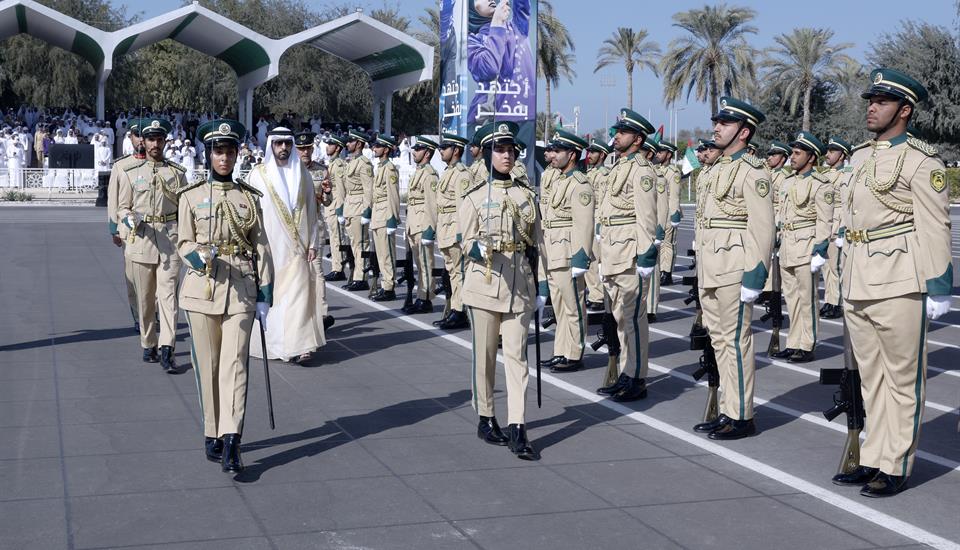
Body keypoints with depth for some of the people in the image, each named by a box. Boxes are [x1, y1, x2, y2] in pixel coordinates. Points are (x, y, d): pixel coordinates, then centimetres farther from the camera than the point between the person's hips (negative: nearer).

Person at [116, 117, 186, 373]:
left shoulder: (177, 172, 8)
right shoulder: (130, 172, 6)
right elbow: (122, 207, 7)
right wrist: (129, 218, -15)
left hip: (170, 238, -1)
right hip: (141, 238, 1)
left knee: (167, 292, -11)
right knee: (145, 297, 7)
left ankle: (167, 349, -17)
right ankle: (148, 346, 20)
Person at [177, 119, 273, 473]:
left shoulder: (250, 197, 8)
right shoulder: (192, 196, 6)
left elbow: (261, 248, 8)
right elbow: (184, 243, 3)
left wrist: (265, 296, 3)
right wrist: (201, 258, -20)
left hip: (241, 289, 0)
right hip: (201, 287, 0)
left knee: (234, 363, -10)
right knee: (207, 366, 5)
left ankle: (230, 443, -17)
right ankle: (212, 436, 18)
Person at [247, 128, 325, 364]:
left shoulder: (302, 175, 9)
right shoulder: (258, 175, 2)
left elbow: (311, 212, 10)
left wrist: (313, 243, 3)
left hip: (296, 246, 1)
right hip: (269, 246, -1)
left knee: (298, 293, -8)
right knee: (268, 294, 4)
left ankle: (296, 346, -12)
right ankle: (270, 344, 18)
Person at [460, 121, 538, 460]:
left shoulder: (526, 195, 9)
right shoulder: (475, 196, 0)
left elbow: (535, 243, 15)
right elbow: (466, 242, -2)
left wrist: (537, 284, 14)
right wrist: (478, 249, -25)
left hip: (519, 285, 2)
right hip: (485, 281, -2)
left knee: (516, 354, -3)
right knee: (485, 354, 6)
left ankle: (516, 428, -5)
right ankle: (486, 418, 20)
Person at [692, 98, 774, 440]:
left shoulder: (752, 172, -11)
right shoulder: (716, 170, 17)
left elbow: (762, 229, -16)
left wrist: (754, 276, -20)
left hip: (734, 269, -9)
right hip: (710, 270, 9)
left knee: (736, 340, -4)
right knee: (719, 340, 12)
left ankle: (741, 417, 3)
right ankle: (728, 411, 19)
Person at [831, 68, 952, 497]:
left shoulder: (921, 162, -8)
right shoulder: (861, 158, 15)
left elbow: (934, 230, -12)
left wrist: (938, 288, -14)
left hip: (898, 285, -8)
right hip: (856, 285, 8)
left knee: (902, 379, 2)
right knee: (871, 377, 13)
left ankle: (895, 468, 8)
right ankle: (873, 459, 22)